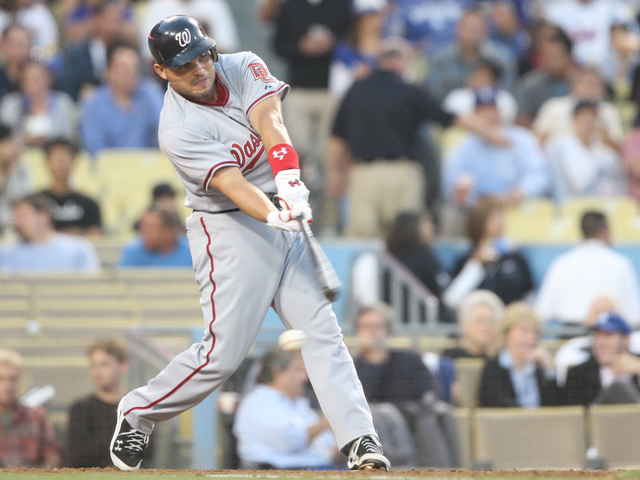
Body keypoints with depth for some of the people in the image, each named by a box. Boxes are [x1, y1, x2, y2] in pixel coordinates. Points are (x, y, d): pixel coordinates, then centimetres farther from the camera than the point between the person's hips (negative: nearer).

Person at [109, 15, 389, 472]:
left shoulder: (243, 67, -1)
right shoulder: (178, 129, -16)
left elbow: (269, 120, -19)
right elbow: (230, 182, -28)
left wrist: (290, 182, -36)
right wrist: (272, 216, -47)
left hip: (285, 214, 5)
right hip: (230, 228, -5)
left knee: (322, 330, -5)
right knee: (225, 350, -9)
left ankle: (360, 441, -11)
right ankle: (138, 412, 11)